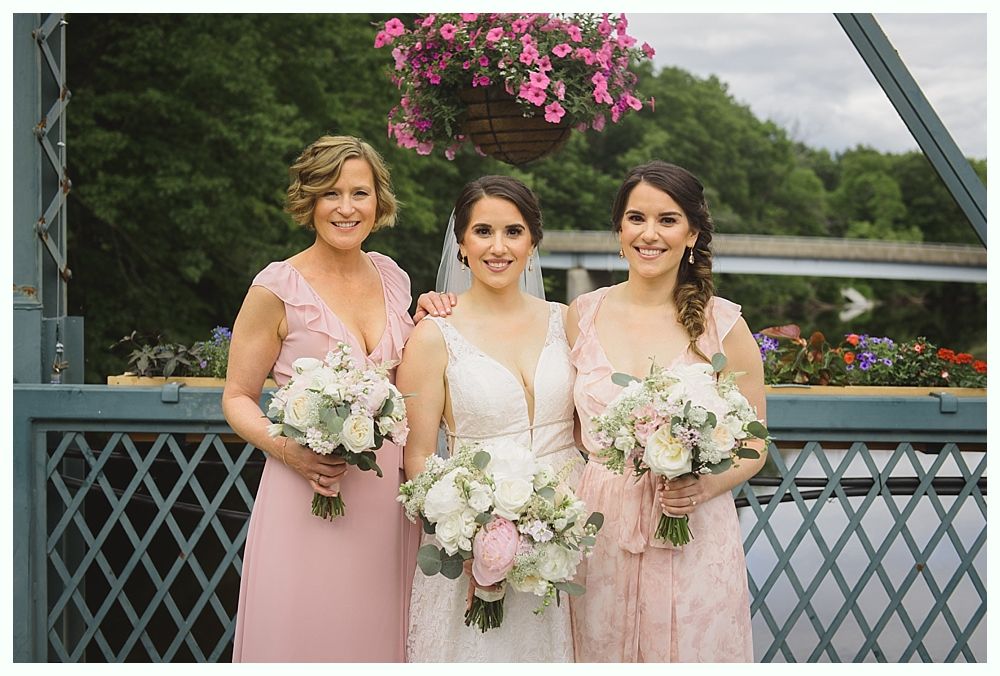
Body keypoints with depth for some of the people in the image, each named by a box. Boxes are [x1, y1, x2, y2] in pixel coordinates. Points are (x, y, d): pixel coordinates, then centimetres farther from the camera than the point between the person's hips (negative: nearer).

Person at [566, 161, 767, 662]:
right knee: (603, 657, 9)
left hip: (694, 534, -1)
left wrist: (707, 486, -14)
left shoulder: (721, 324, -3)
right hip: (599, 532, 2)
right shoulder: (581, 316, 3)